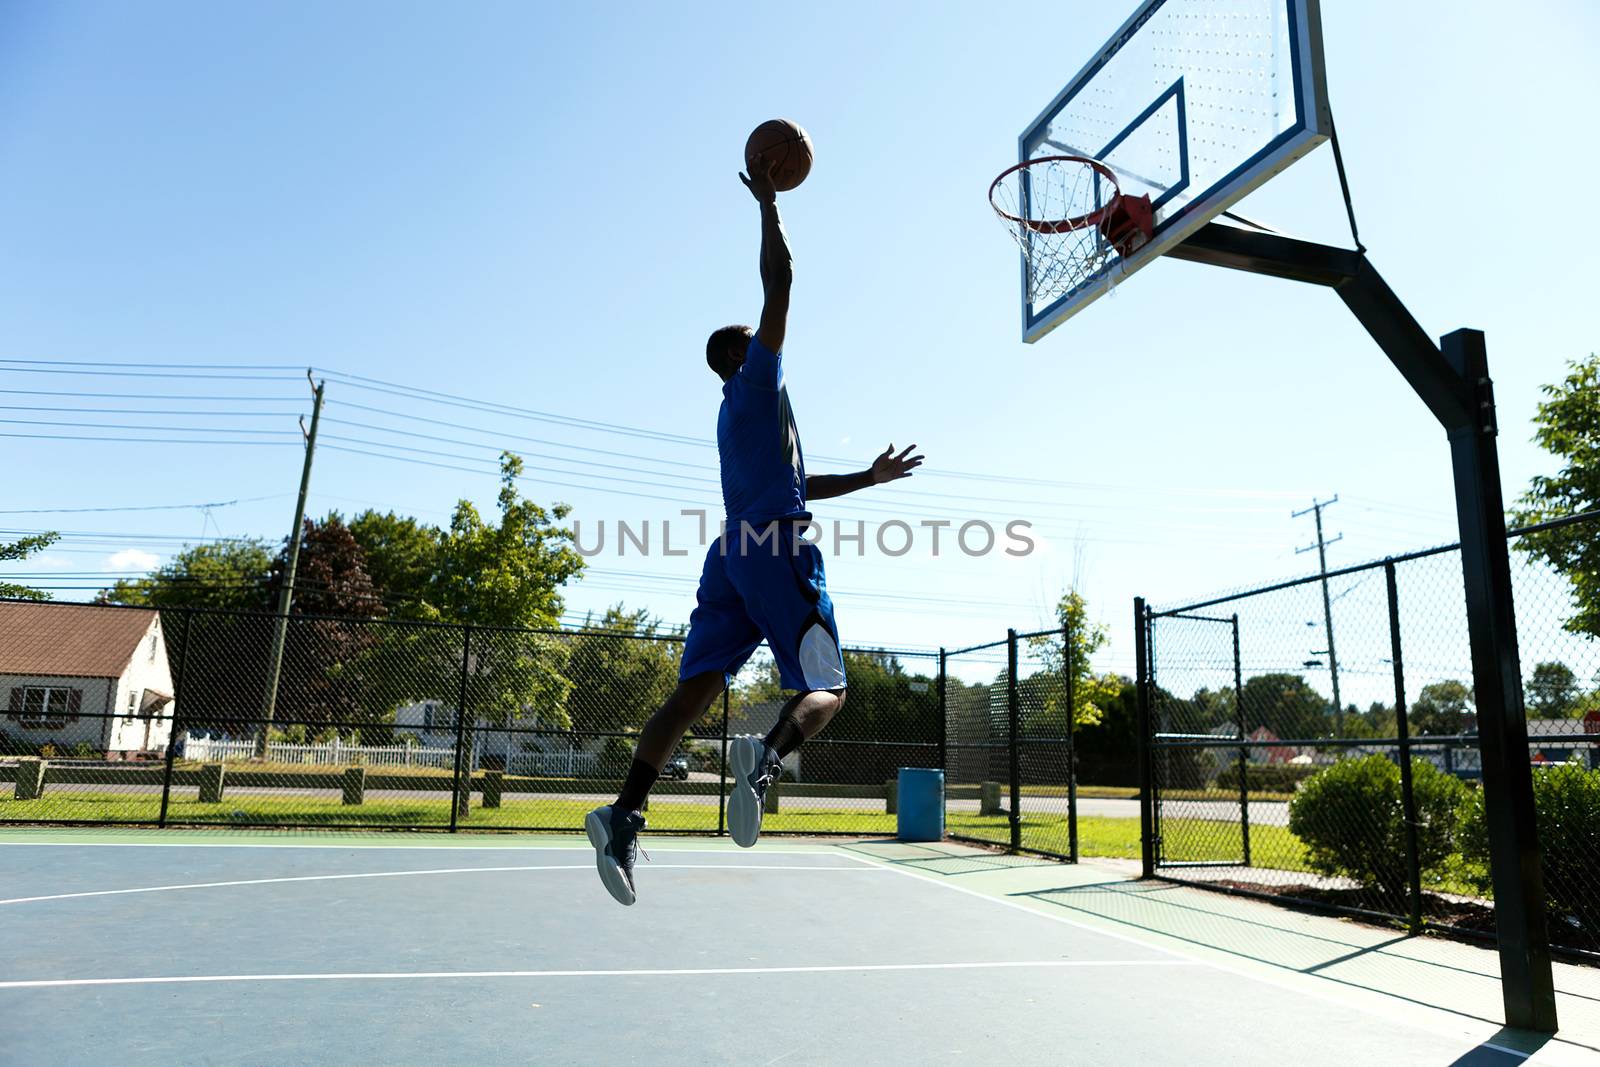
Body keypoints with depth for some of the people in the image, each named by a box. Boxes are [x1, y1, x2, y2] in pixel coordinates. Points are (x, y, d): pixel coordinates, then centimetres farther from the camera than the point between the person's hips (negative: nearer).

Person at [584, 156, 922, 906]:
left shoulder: (740, 415, 30)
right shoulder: (756, 382, 7)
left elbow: (796, 485, 37)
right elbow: (779, 280, 0)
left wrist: (868, 478, 40)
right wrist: (769, 203, 11)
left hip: (732, 554, 8)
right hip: (778, 551, -8)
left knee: (695, 689, -3)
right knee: (825, 689, -4)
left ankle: (624, 813, -16)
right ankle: (765, 757, -34)